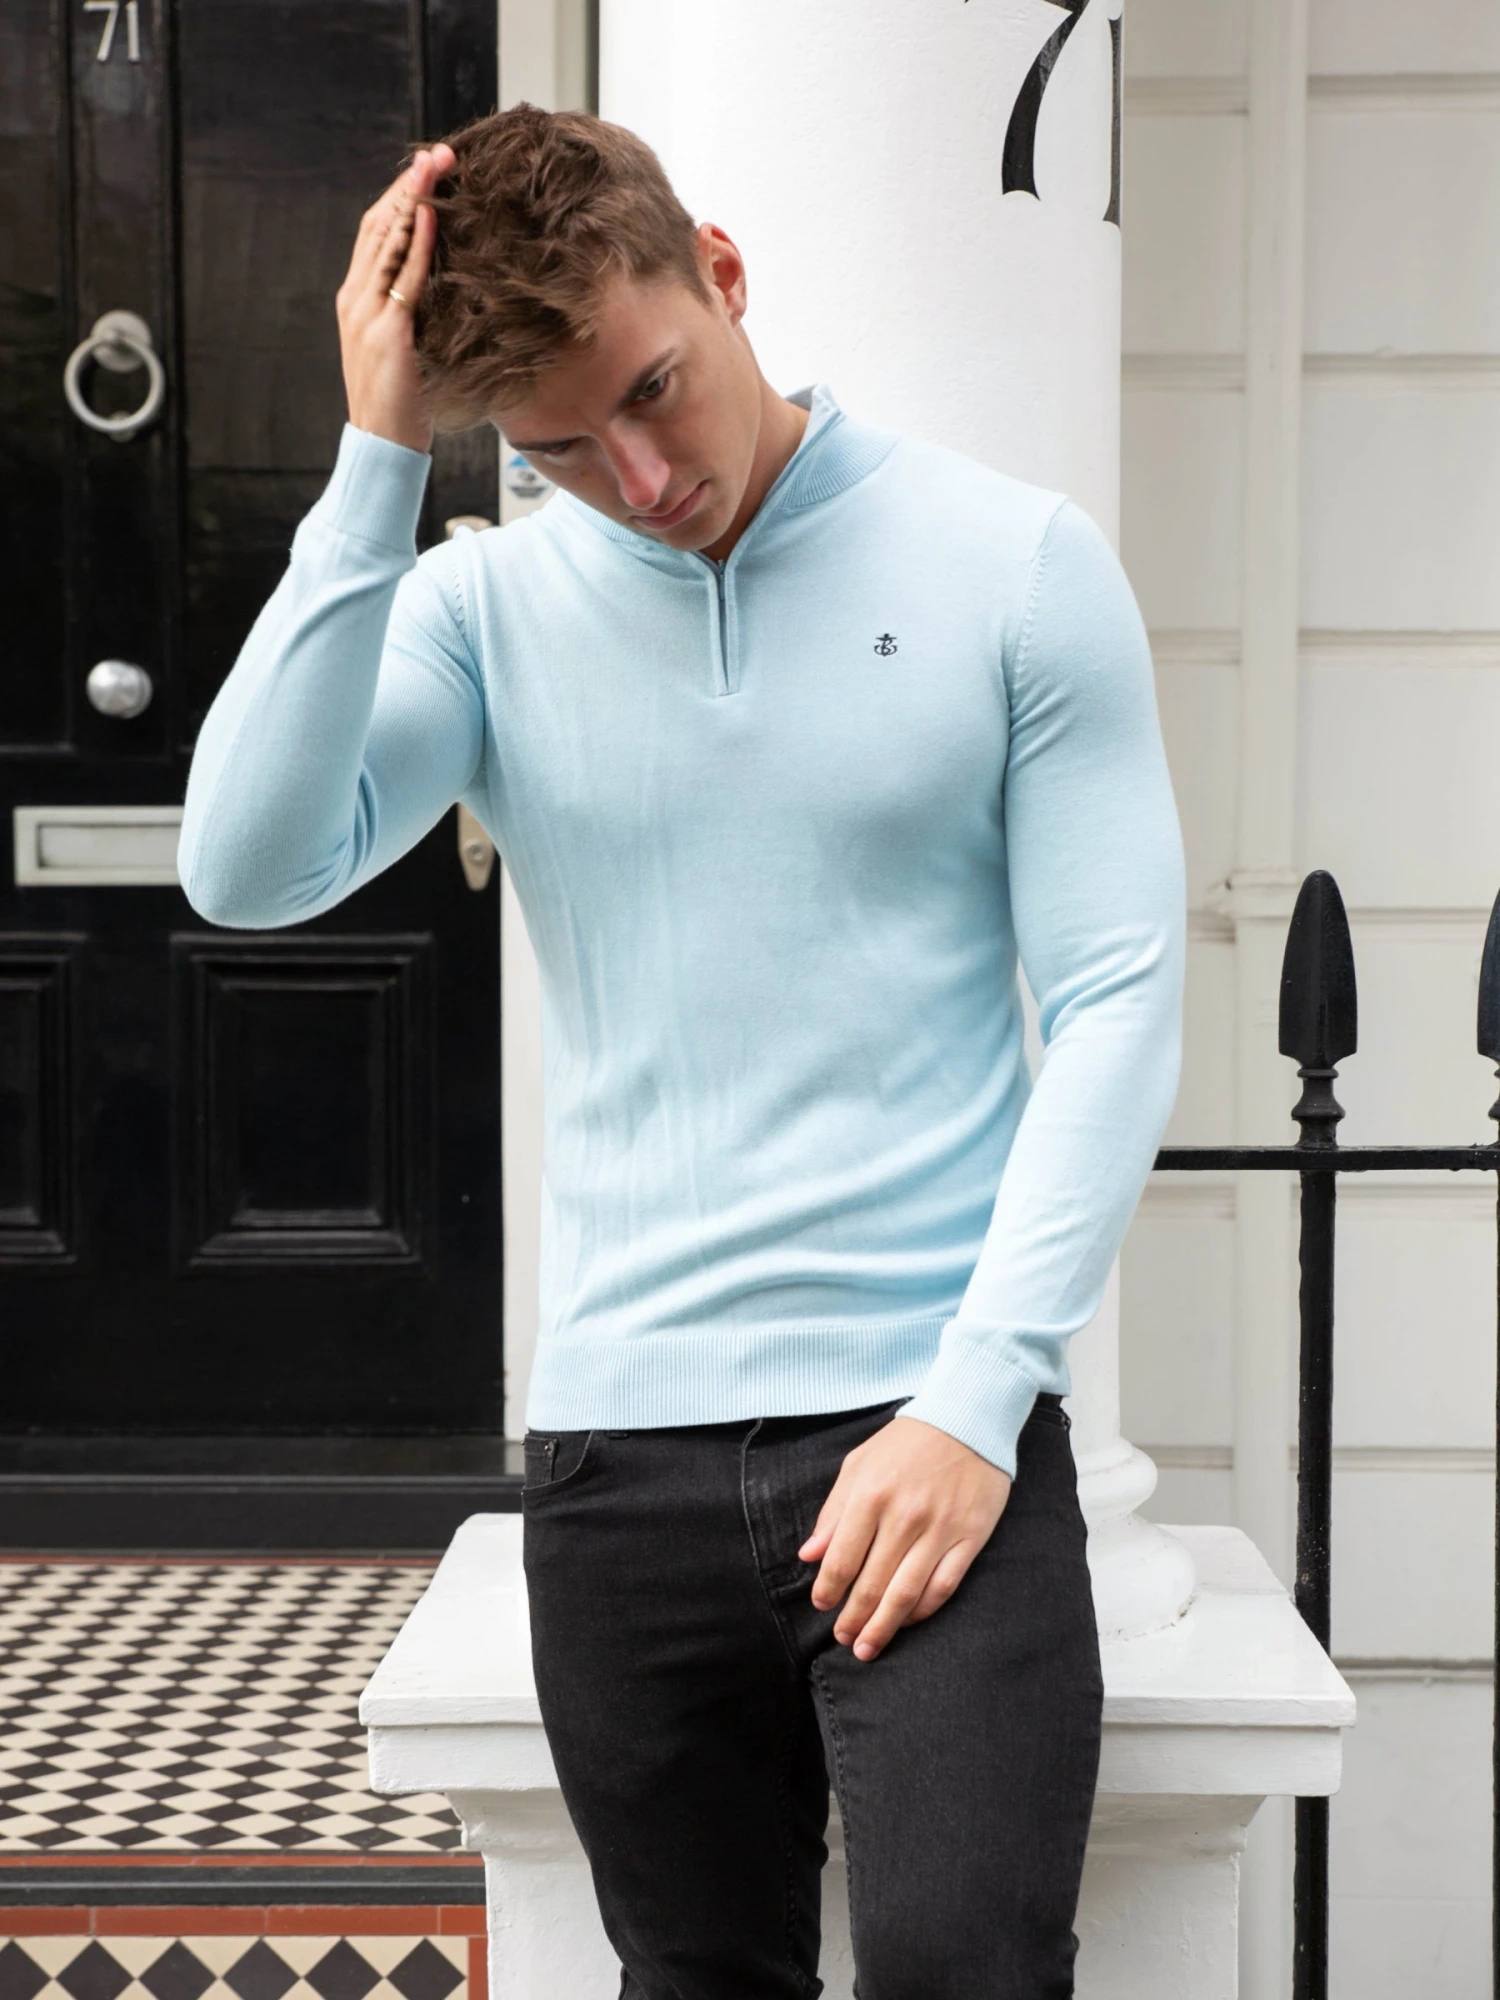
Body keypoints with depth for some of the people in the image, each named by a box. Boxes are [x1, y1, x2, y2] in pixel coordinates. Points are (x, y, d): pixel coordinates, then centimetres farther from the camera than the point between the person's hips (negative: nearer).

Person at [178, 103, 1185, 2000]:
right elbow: (248, 868, -10)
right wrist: (380, 459, -12)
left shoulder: (1015, 564, -1)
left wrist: (977, 1403, -11)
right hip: (617, 1452, 2)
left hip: (928, 1422, -2)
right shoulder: (483, 604, 5)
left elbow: (1116, 1001, -3)